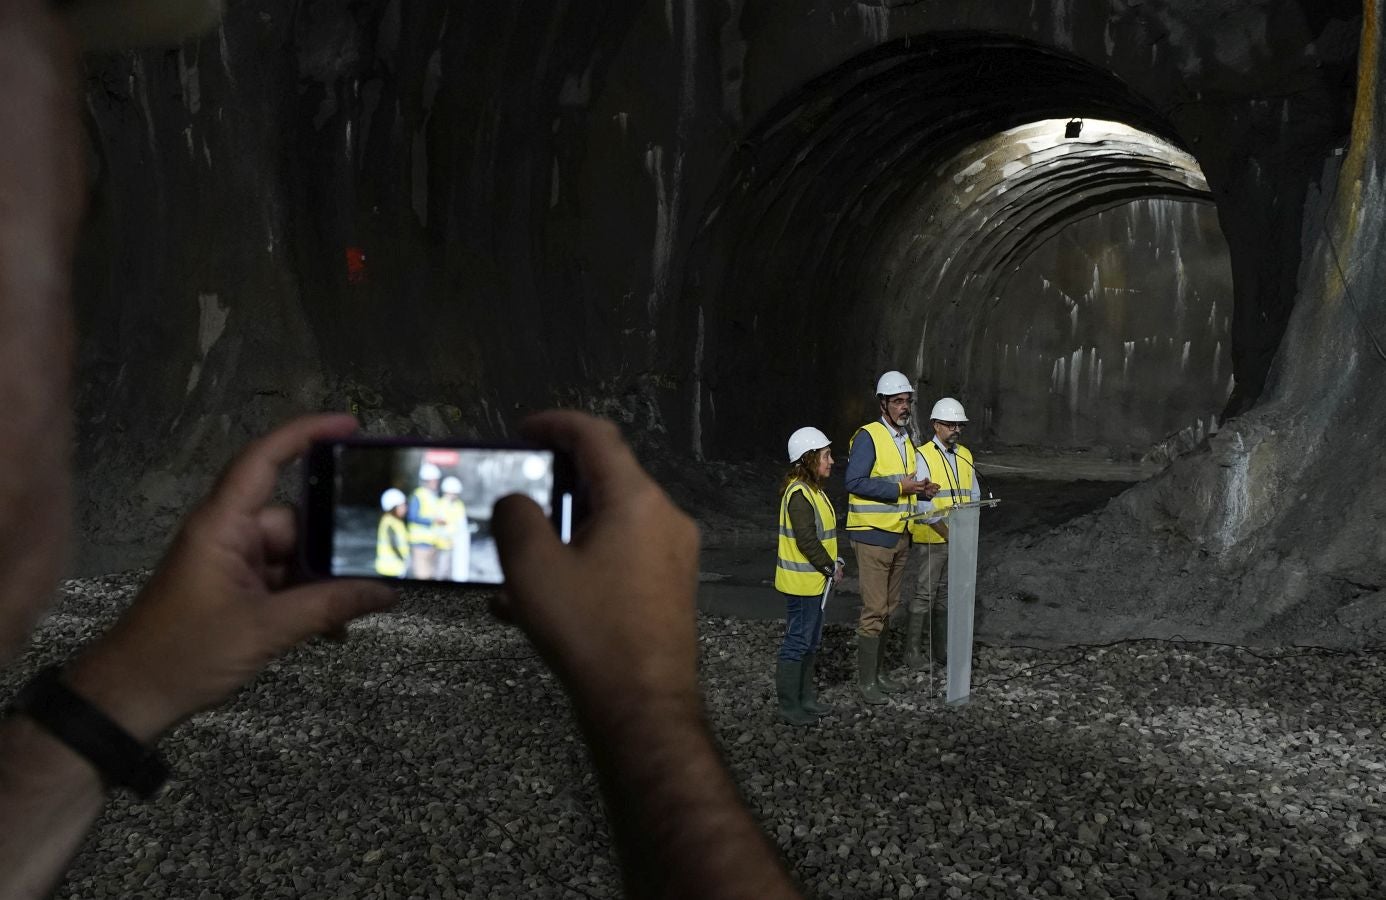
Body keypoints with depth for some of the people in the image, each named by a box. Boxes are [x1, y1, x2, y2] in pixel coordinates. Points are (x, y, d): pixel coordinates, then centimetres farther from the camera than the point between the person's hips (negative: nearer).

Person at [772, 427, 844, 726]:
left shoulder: (812, 490, 12)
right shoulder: (799, 494, -20)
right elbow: (807, 540, -23)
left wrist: (833, 563, 8)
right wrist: (830, 567, -14)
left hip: (814, 581, 10)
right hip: (802, 581, -10)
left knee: (810, 642, 18)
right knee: (797, 643, -3)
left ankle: (805, 699, 28)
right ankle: (789, 707, 4)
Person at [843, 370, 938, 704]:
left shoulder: (908, 438, 13)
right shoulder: (868, 436, -13)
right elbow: (855, 483, -21)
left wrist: (922, 489, 1)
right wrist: (900, 488, -21)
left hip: (900, 535, 8)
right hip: (872, 535, -8)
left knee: (888, 607, 14)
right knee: (874, 610, -7)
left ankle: (878, 672, 24)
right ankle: (866, 680, 1)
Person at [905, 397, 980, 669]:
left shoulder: (965, 456, 12)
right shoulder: (923, 456, -9)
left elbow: (974, 495, 16)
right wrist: (946, 531, -16)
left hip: (959, 541, 6)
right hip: (931, 540, -6)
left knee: (946, 595, 12)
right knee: (924, 595, -4)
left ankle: (941, 649, 19)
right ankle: (913, 652, 2)